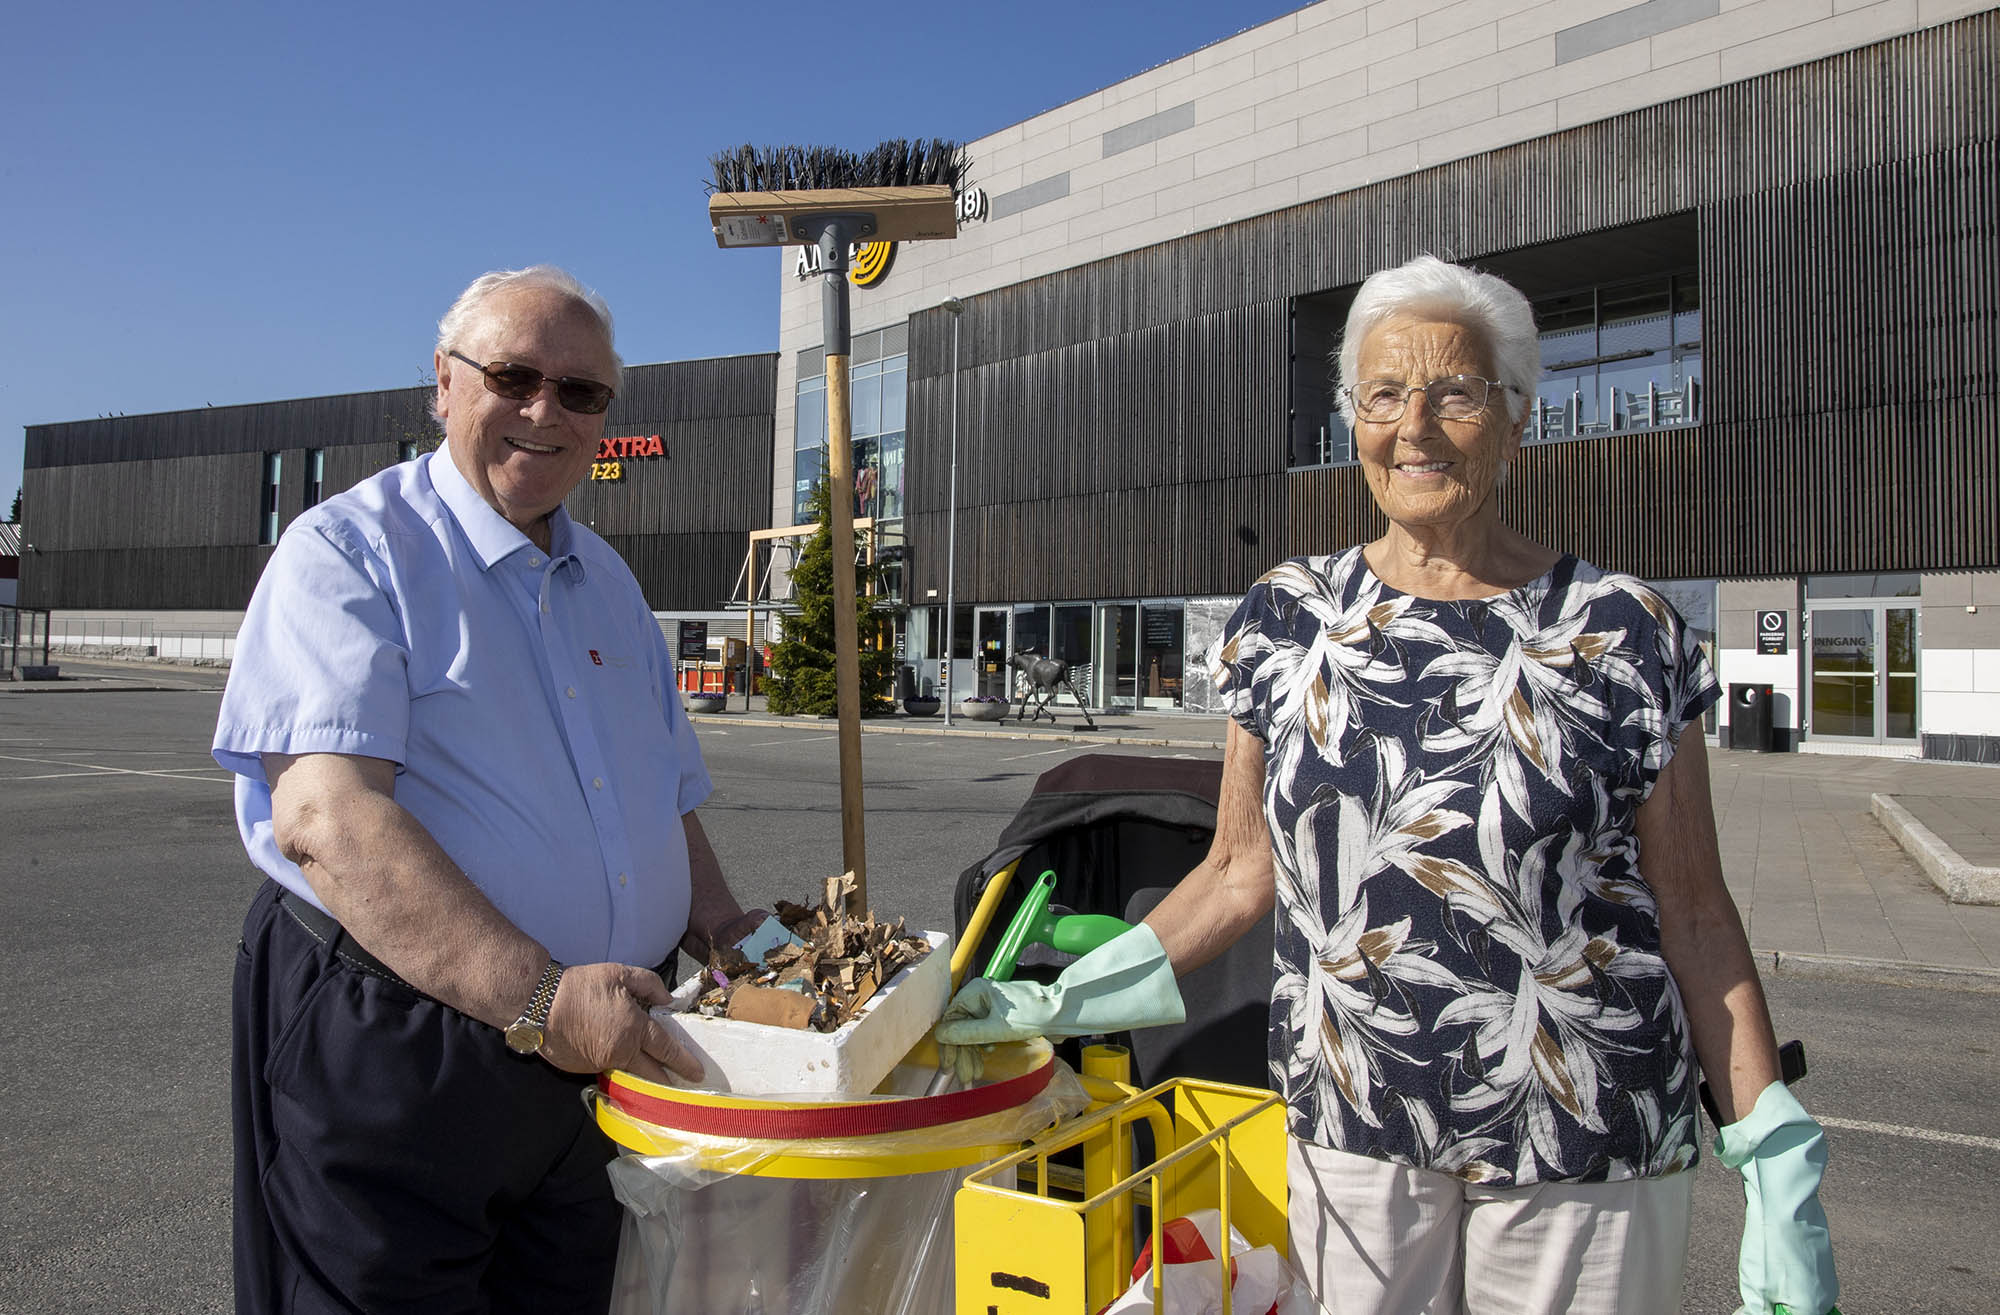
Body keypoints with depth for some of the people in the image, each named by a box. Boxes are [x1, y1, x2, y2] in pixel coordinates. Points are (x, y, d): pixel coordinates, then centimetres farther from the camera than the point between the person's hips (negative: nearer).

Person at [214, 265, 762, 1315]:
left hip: (607, 1061, 7)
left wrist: (725, 935, 3)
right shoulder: (347, 552, -9)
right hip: (387, 1062, -6)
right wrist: (535, 997, -31)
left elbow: (672, 802, 20)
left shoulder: (608, 584, 13)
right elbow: (325, 814, -23)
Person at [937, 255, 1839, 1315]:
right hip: (1349, 1132, 2)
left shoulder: (1620, 632, -6)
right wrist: (1054, 1004, 0)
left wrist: (1780, 1174, -6)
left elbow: (1693, 915, -2)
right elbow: (1243, 872, 4)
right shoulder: (1285, 621, 0)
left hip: (1582, 1151, -1)